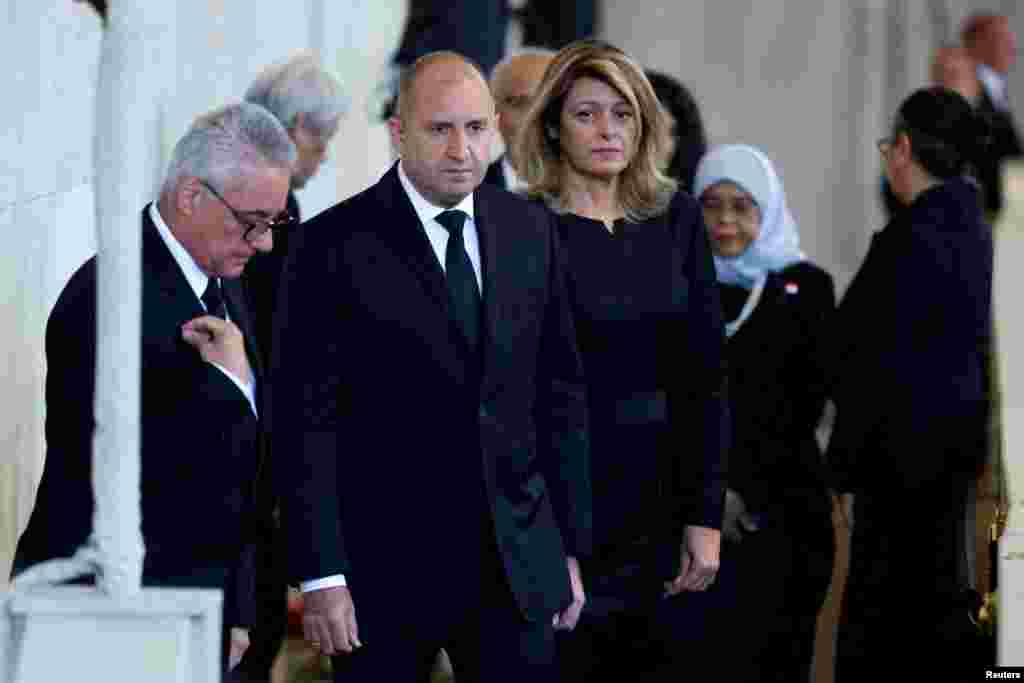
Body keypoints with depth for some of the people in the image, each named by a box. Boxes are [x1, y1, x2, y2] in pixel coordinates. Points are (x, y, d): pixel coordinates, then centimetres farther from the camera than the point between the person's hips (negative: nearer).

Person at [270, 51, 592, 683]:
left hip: (517, 560, 4)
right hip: (385, 565, -4)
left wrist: (571, 546, 9)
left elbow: (561, 394, 12)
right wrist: (320, 575, -14)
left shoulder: (530, 230, 8)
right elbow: (306, 419, -9)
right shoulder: (334, 244, -7)